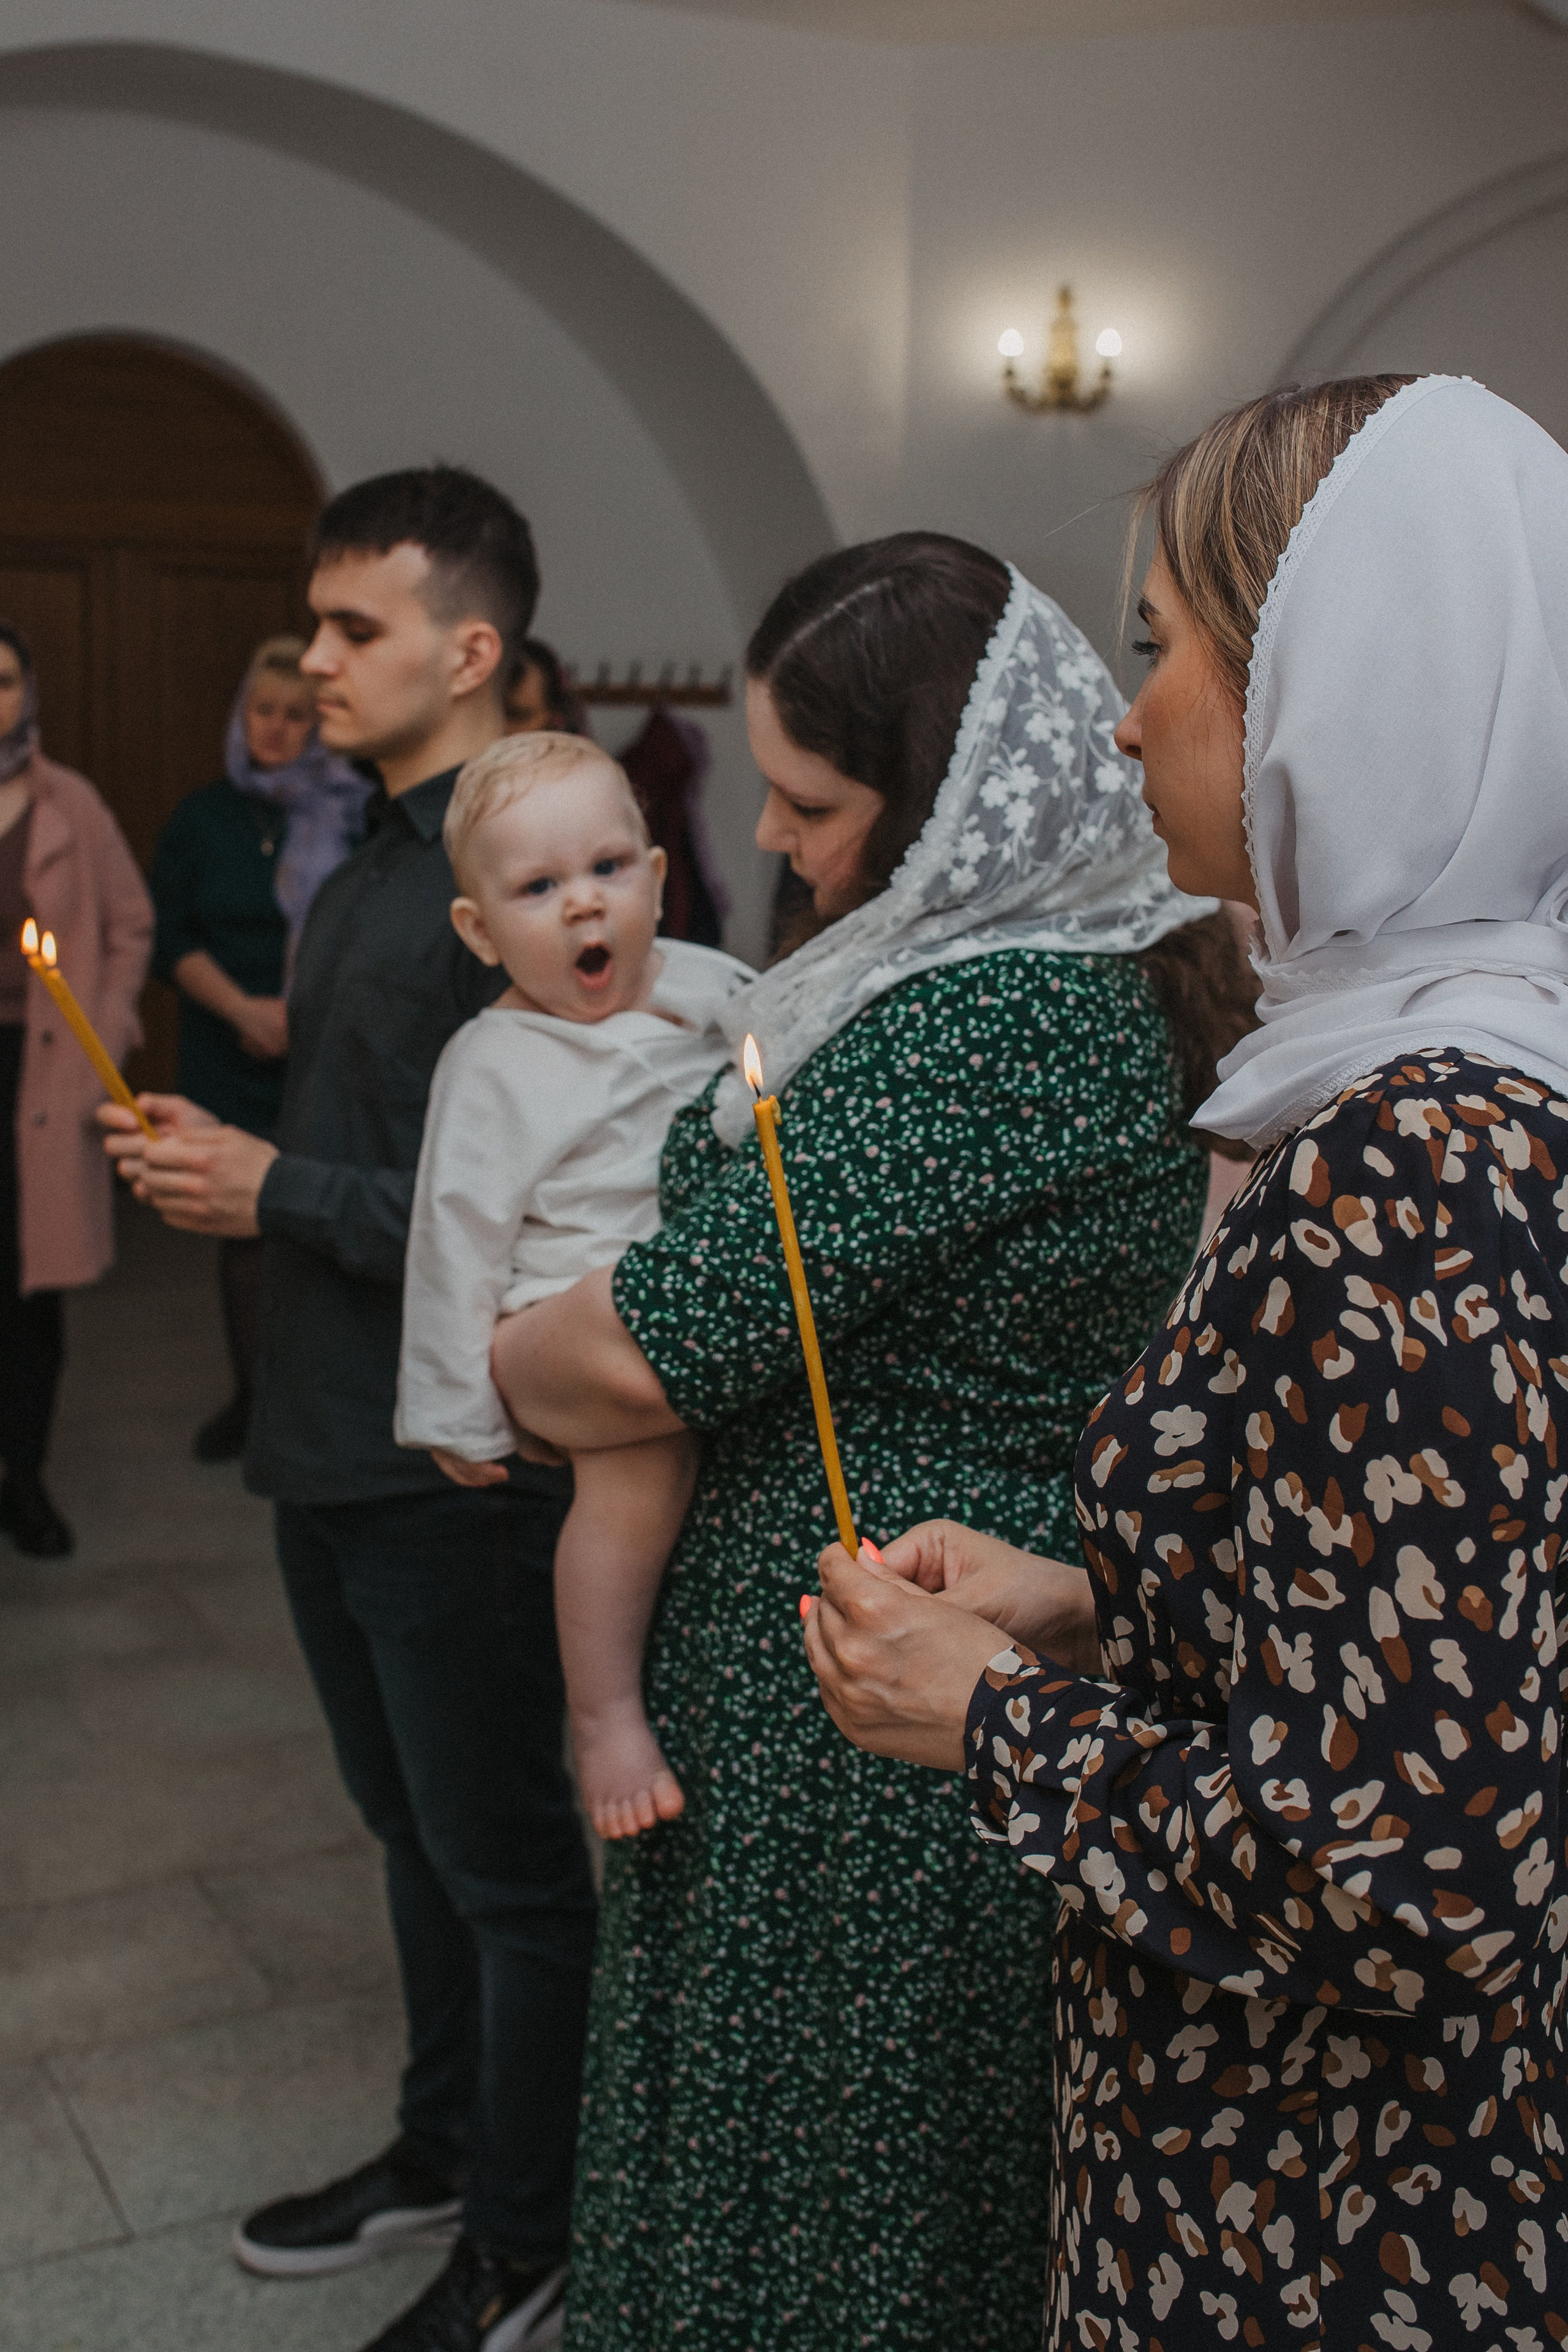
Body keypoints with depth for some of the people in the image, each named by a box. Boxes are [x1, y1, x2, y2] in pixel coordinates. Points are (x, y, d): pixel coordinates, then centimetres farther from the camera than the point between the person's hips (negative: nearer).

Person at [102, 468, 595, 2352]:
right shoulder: (358, 880, 12)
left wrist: (276, 1196, -20)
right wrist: (212, 1153, 5)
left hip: (457, 1465, -9)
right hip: (334, 1442, 9)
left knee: (503, 1860, 8)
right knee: (410, 1824, 23)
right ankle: (440, 2150, 43)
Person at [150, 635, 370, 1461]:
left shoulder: (356, 814, 0)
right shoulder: (203, 818, 10)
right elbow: (172, 937, 5)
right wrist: (245, 1008, -9)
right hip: (231, 1058, 3)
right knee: (243, 1224, 9)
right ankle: (250, 1395, 22)